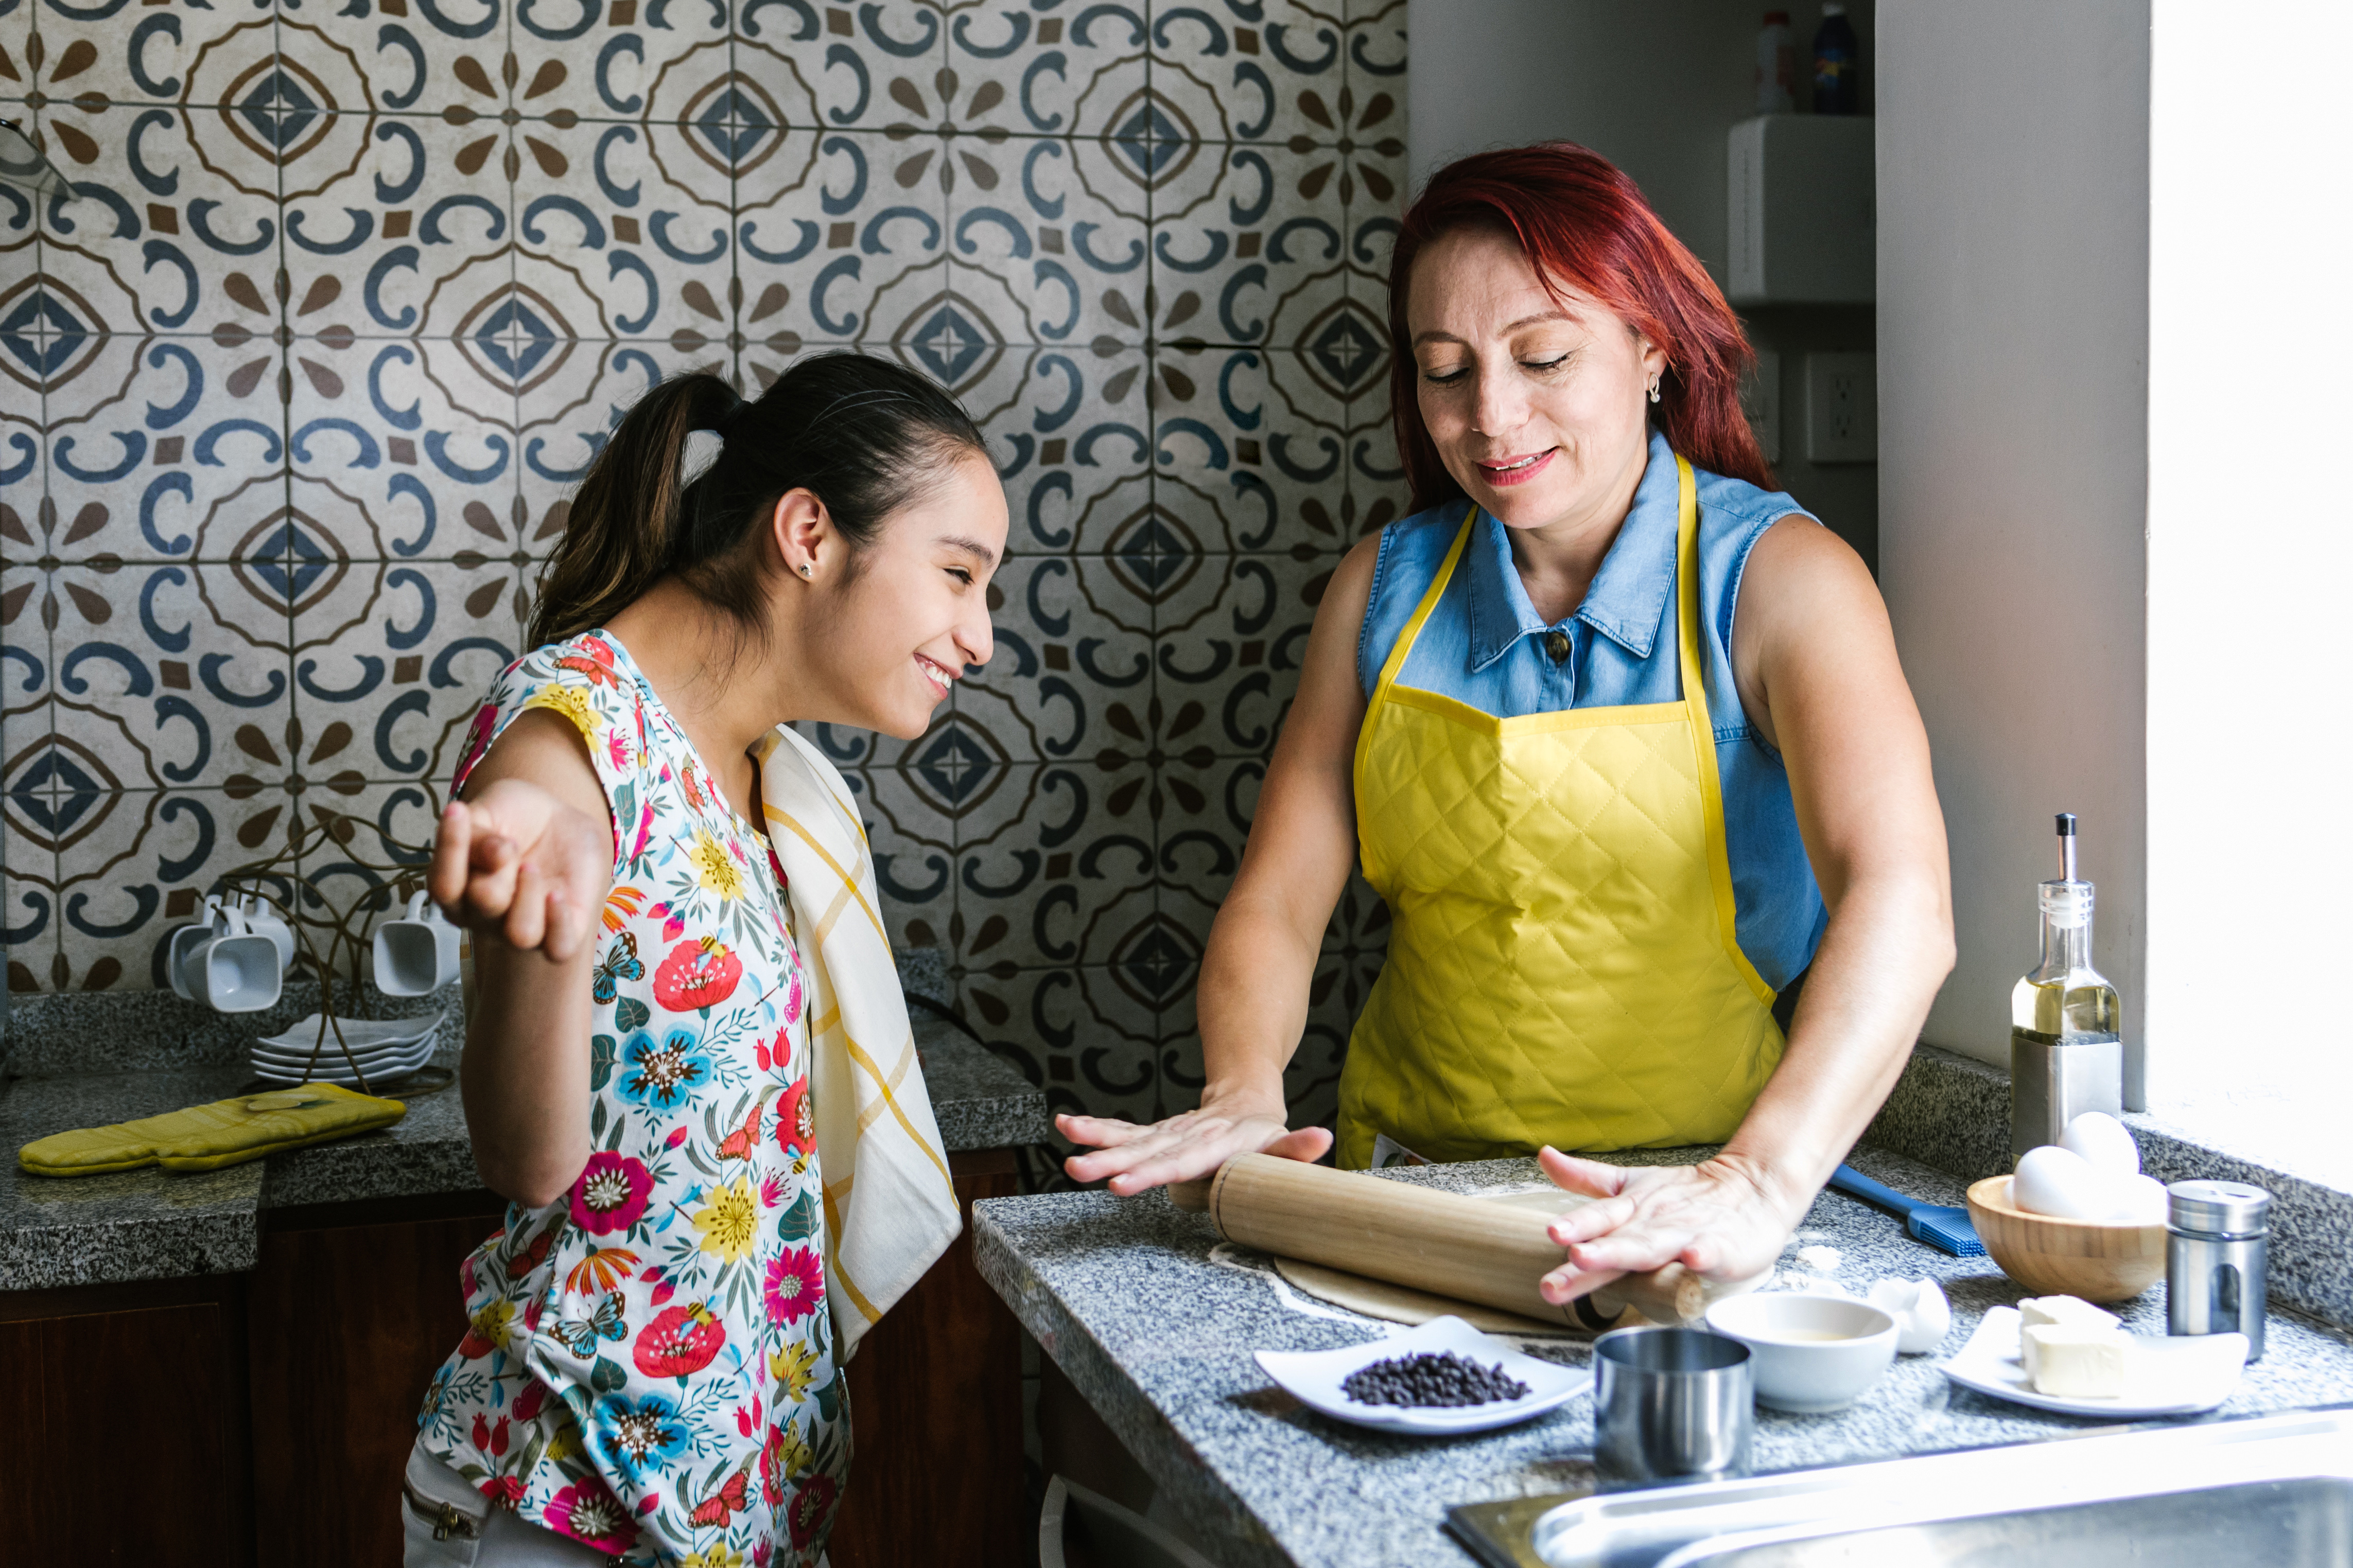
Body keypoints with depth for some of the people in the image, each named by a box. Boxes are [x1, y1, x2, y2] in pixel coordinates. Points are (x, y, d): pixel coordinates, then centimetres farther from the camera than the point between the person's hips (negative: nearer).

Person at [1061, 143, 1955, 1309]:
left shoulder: (1777, 579, -8)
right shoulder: (1386, 588, 4)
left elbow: (1898, 904, -23)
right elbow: (1275, 905, 3)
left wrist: (1760, 1182, -40)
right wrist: (1243, 1099, -18)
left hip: (1680, 1205, -2)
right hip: (1410, 1199, 3)